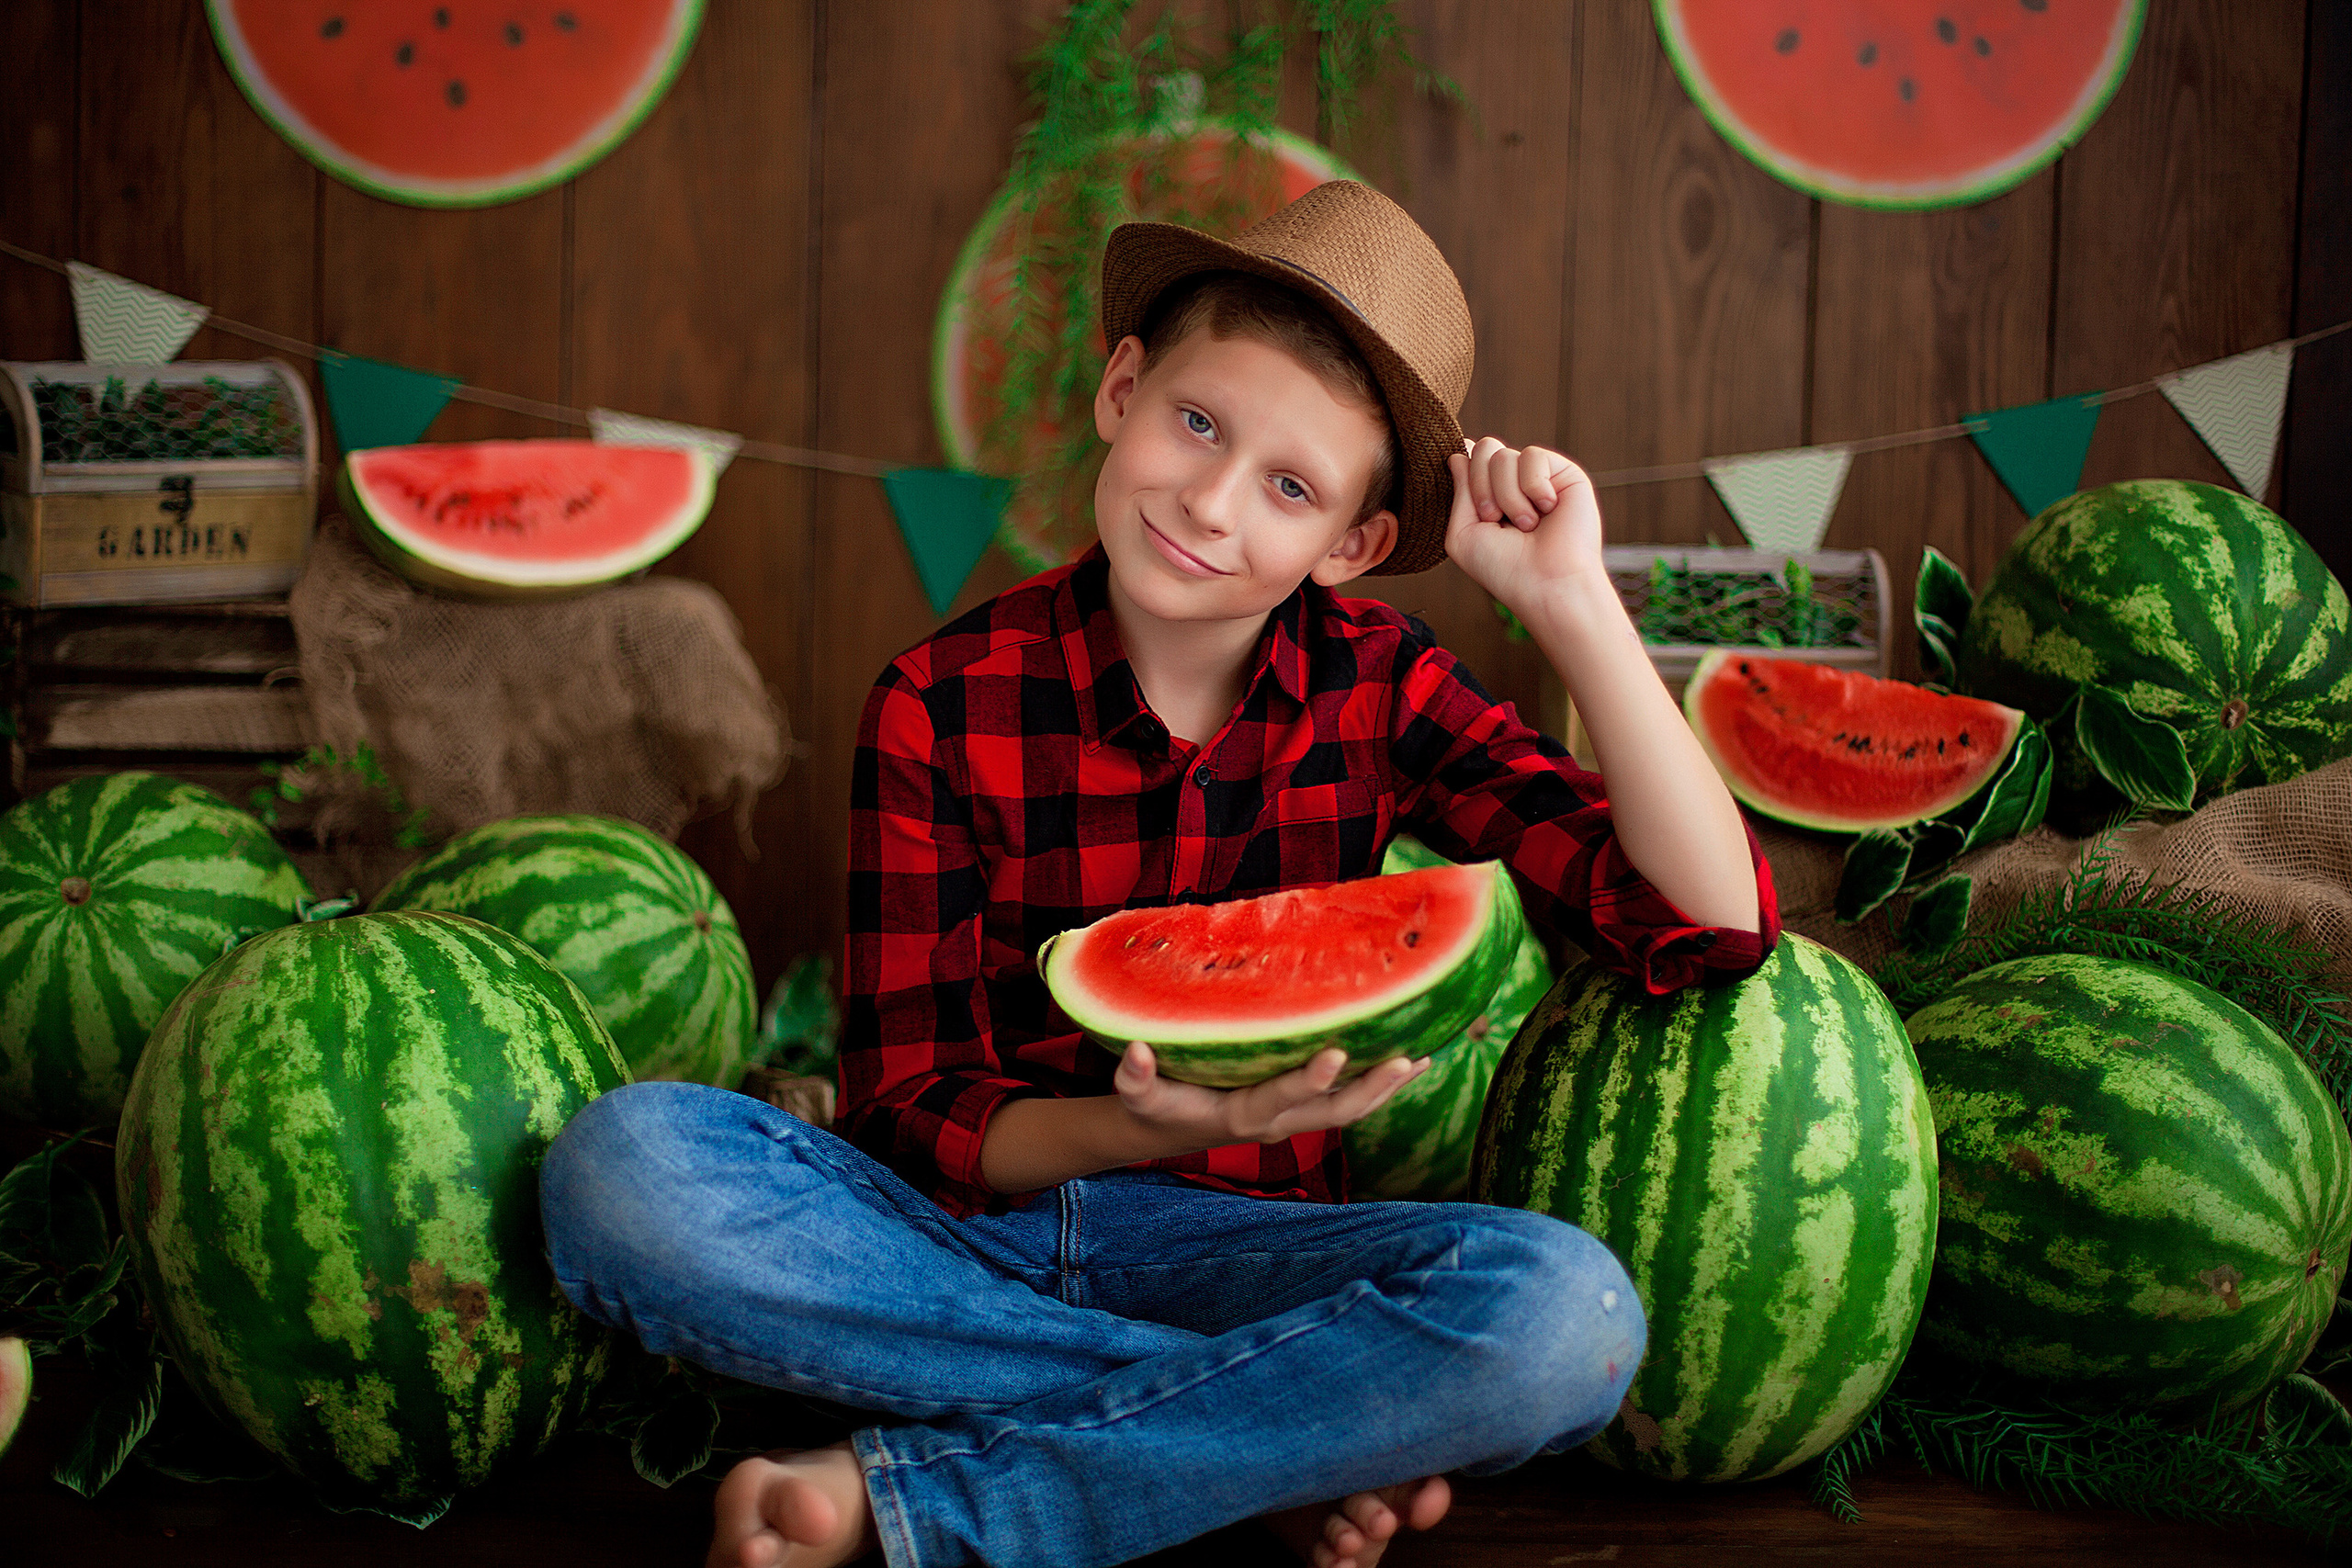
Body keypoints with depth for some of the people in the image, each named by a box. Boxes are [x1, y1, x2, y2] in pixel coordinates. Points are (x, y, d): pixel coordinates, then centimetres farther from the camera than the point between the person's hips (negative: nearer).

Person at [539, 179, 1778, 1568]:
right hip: (959, 1233, 0)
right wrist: (1141, 1127, -27)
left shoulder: (1378, 688, -2)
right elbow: (909, 1115, -7)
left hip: (1235, 1246, 0)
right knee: (624, 1162, -29)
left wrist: (1570, 599, -16)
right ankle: (1289, 1446, -22)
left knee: (1568, 1311, -31)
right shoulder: (944, 708, -6)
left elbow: (1714, 927, -11)